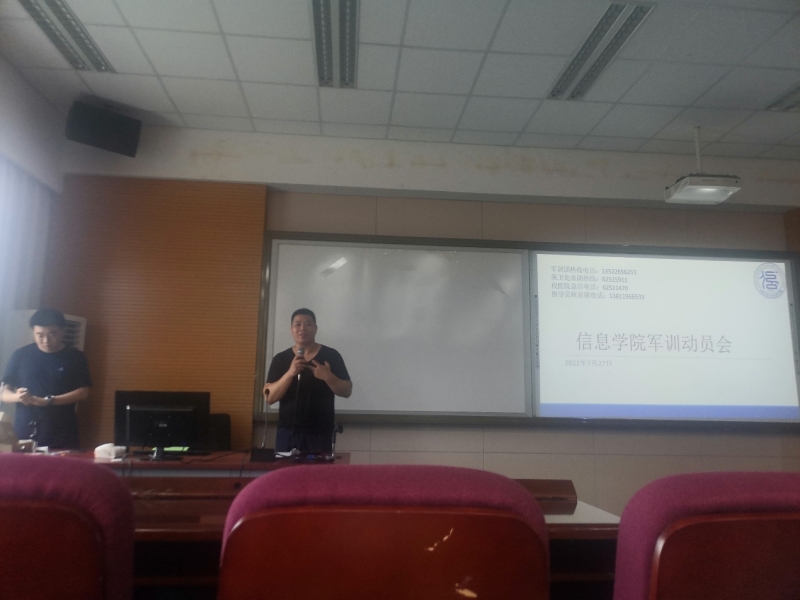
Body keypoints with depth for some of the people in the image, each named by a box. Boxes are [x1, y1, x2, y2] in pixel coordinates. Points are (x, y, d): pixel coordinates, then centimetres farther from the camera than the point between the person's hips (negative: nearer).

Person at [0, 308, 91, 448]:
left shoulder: (75, 357, 2)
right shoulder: (21, 355, 6)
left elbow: (83, 392, -4)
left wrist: (48, 401, -15)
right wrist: (18, 396, -15)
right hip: (24, 435, 1)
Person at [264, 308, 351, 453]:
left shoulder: (331, 356, 1)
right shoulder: (280, 359, 4)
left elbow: (347, 391, 1)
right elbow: (270, 397, -3)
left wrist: (328, 377, -18)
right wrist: (290, 373, -18)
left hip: (320, 434, -1)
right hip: (287, 432, 1)